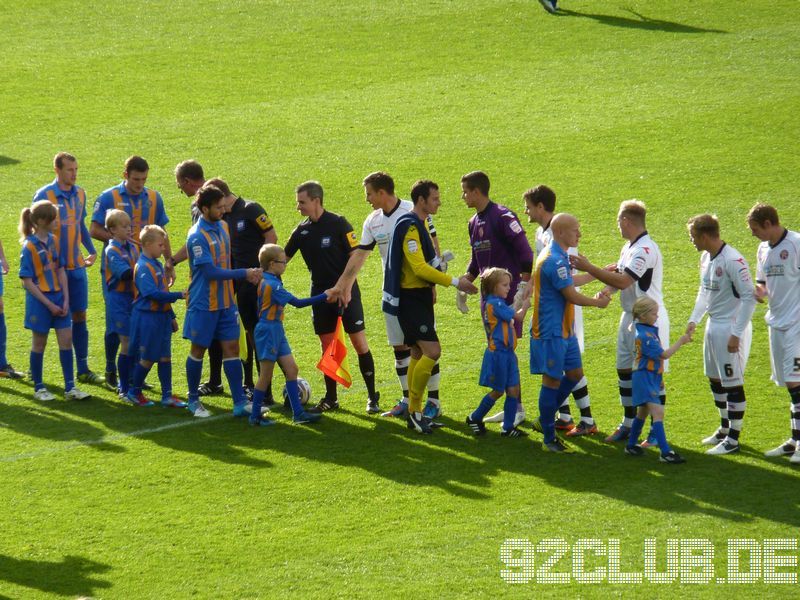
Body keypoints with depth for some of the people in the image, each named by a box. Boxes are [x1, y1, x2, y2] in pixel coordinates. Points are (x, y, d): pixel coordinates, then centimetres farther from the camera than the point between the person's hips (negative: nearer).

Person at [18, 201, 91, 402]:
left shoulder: (53, 241, 5)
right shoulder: (29, 246, -14)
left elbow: (61, 272, 10)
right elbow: (27, 281, -14)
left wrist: (66, 300, -1)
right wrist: (49, 304, -15)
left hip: (58, 297, 6)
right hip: (40, 300, -6)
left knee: (66, 339, 3)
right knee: (39, 343, 5)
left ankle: (70, 387, 9)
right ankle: (38, 388, 17)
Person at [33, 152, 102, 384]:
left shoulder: (80, 194, 8)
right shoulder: (44, 195, -9)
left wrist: (91, 251, 13)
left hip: (76, 267, 5)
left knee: (79, 316, 6)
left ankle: (83, 370, 14)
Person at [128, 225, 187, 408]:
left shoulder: (157, 265, 12)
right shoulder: (143, 267, -16)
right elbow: (152, 293, -26)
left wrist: (171, 316, 23)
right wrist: (179, 295, -25)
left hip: (162, 317, 8)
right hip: (148, 317, -8)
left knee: (165, 357, 8)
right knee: (148, 358, 1)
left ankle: (167, 395, 11)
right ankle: (134, 392, 17)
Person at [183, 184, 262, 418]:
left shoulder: (223, 226, 5)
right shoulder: (197, 236, -20)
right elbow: (211, 271, -23)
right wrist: (244, 273, -22)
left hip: (226, 302, 7)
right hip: (203, 304, -7)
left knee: (231, 347, 3)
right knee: (198, 350, 6)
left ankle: (240, 403, 3)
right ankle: (193, 400, 21)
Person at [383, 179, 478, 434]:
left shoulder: (420, 224, 14)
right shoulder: (410, 226, -19)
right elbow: (419, 268, -25)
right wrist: (455, 282, -23)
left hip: (419, 296, 10)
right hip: (411, 298, -10)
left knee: (418, 353, 13)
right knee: (432, 351, -16)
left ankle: (414, 413, 19)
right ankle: (415, 410, -8)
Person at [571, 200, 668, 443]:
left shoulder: (645, 249, -21)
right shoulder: (628, 248, 12)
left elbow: (623, 281, -29)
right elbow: (617, 275, 16)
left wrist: (588, 267, -25)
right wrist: (606, 292, -6)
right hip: (630, 318, 10)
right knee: (625, 370, 14)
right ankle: (628, 424, 26)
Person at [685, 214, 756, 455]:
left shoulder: (733, 260, -21)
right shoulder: (706, 257, 7)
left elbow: (749, 297, -21)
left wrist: (736, 334, -21)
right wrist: (694, 320, 13)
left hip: (731, 328, -9)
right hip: (713, 325, 9)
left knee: (733, 383, -2)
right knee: (715, 379, 19)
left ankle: (733, 439, 5)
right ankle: (725, 428, 35)